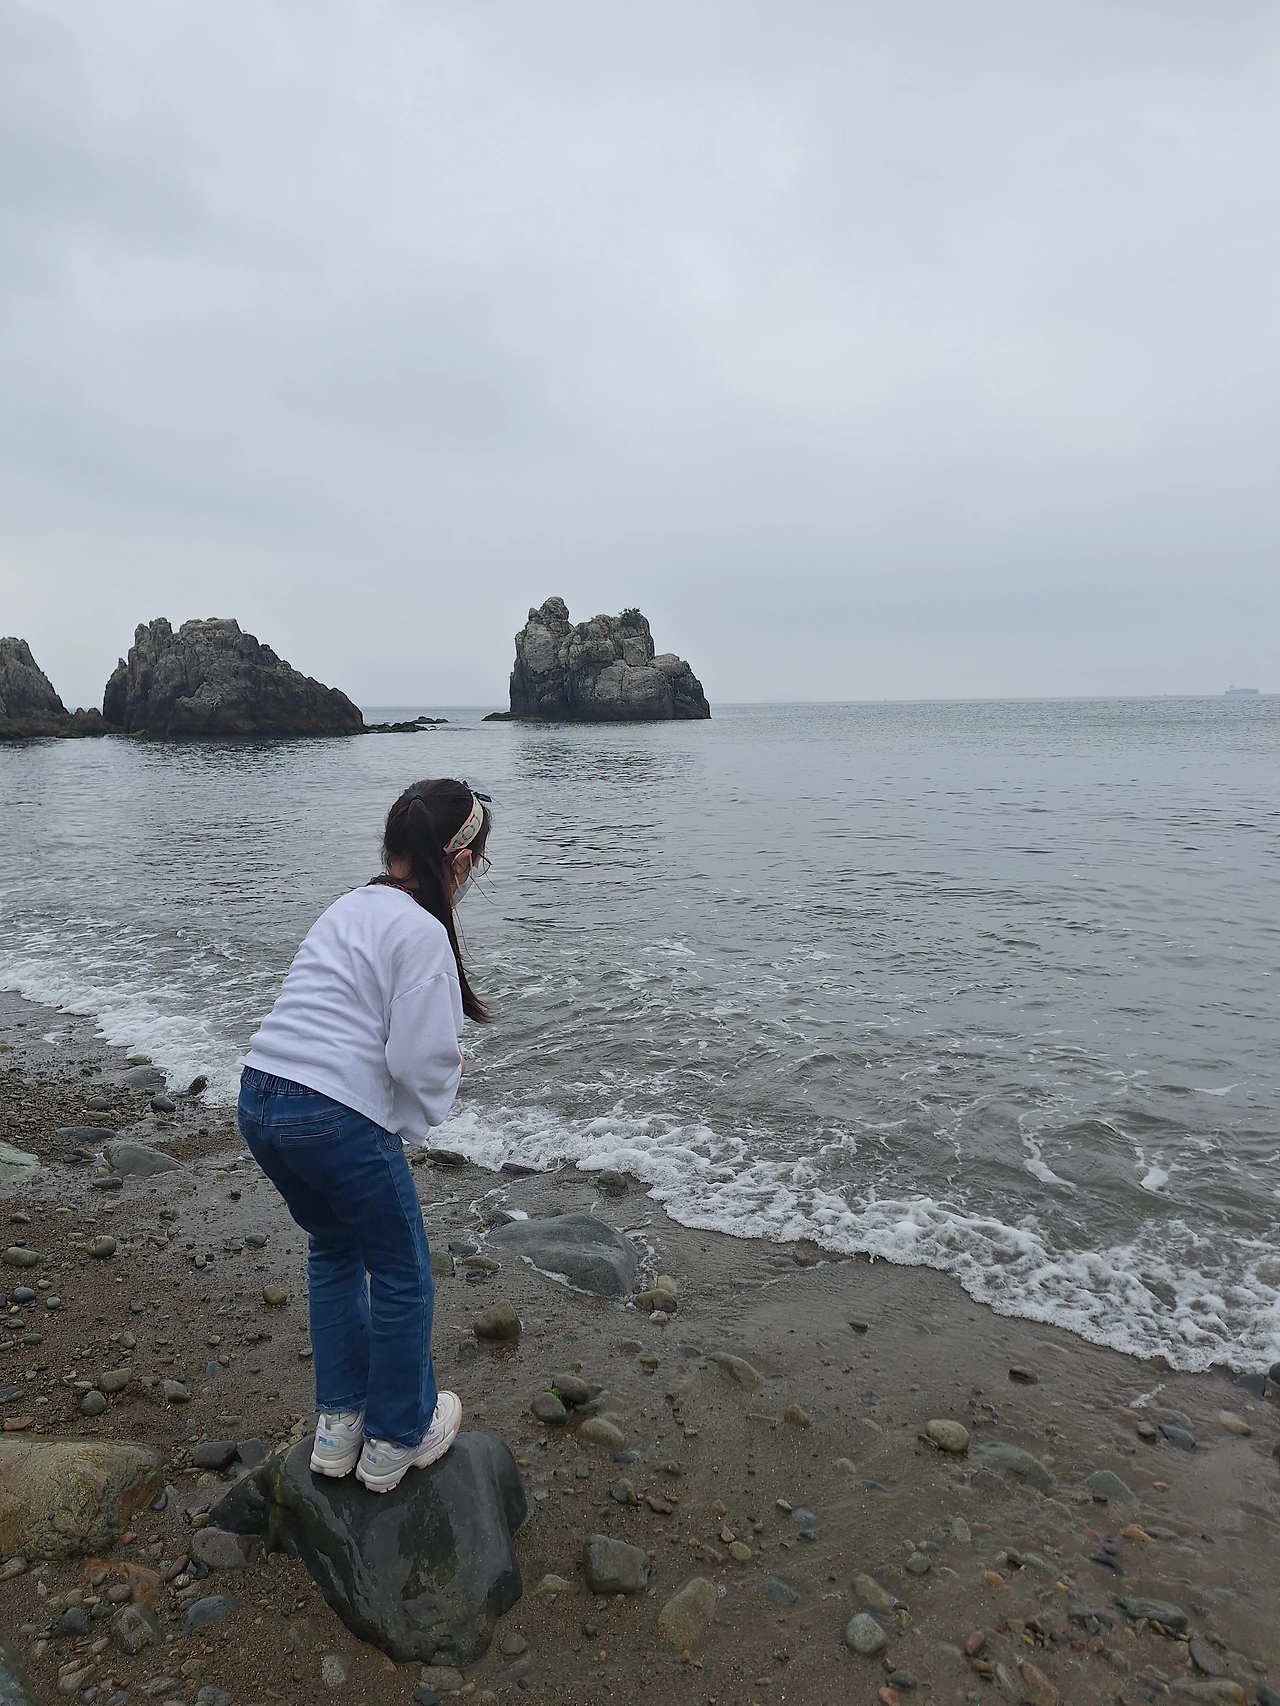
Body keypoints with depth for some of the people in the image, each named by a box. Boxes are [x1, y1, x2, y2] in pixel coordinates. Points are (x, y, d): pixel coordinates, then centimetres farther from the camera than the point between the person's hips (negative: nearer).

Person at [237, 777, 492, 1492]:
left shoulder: (352, 907, 12)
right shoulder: (424, 933, -14)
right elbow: (420, 1062, -16)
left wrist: (442, 1064, 16)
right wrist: (411, 1127, 5)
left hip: (261, 1100, 9)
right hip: (338, 1119, -9)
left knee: (334, 1248, 29)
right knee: (402, 1276, 14)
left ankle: (337, 1426, 42)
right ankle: (397, 1440, 33)